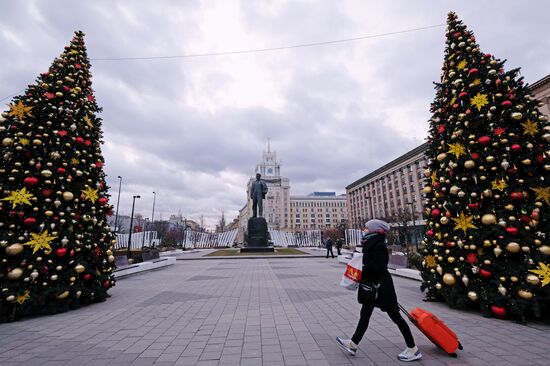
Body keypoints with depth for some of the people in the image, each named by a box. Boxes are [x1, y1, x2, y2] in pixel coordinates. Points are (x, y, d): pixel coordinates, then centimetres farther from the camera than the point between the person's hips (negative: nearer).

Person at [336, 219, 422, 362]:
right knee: (365, 315, 14)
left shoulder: (379, 245, -20)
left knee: (395, 316, 5)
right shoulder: (372, 244, 8)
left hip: (381, 287, -10)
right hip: (372, 286, 10)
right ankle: (353, 344, 23)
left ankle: (413, 349, 22)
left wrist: (364, 260, -26)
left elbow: (380, 268, -25)